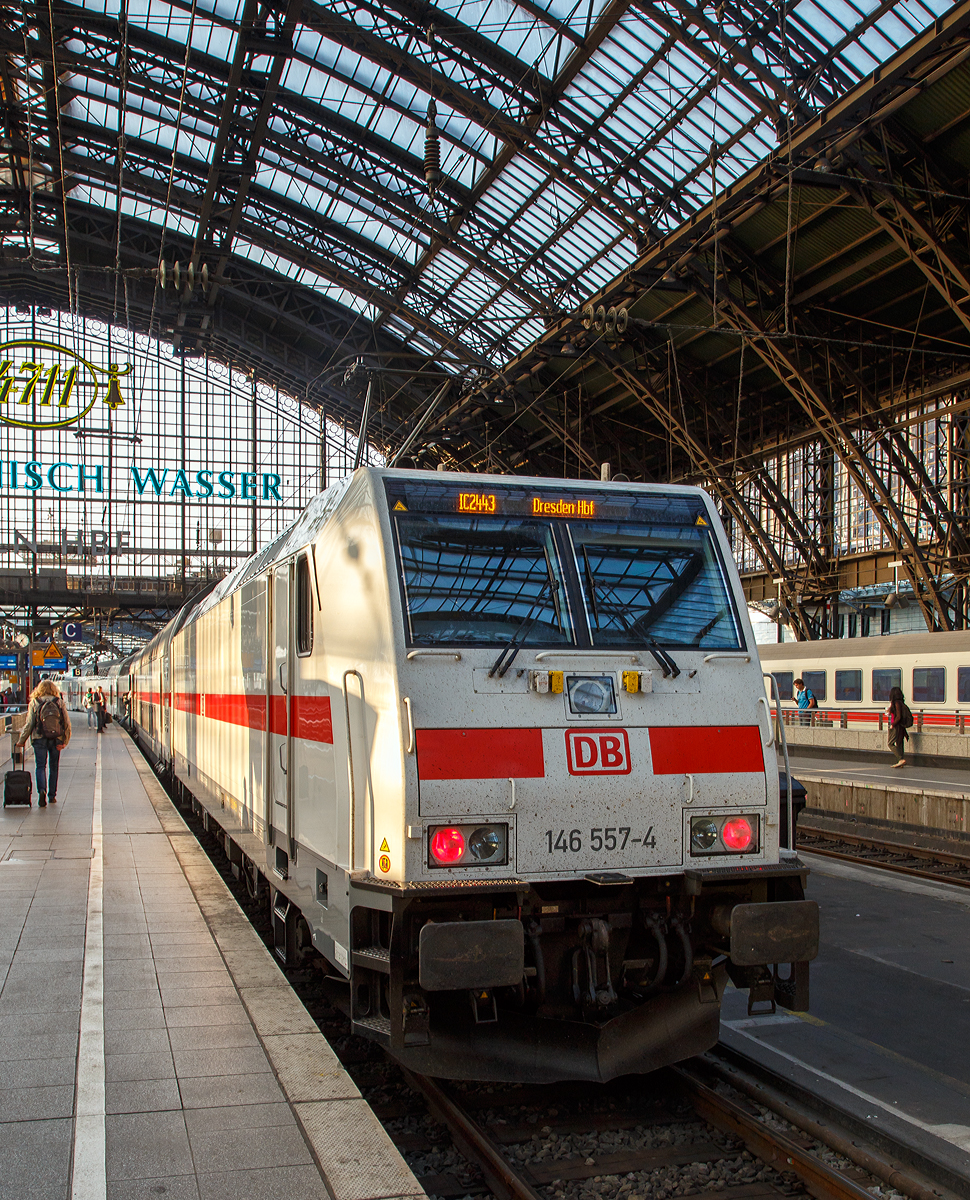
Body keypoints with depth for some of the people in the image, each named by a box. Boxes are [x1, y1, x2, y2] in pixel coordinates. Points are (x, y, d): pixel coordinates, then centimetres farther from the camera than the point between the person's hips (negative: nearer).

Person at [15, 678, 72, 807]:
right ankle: (52, 795, 17)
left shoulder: (34, 703, -1)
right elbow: (67, 723, 0)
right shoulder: (60, 702, 3)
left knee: (40, 766, 1)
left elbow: (29, 724, -1)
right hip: (56, 739, 2)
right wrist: (65, 741, 4)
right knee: (54, 767, 13)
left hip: (39, 739, -1)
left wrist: (21, 741, 10)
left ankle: (41, 790, -22)